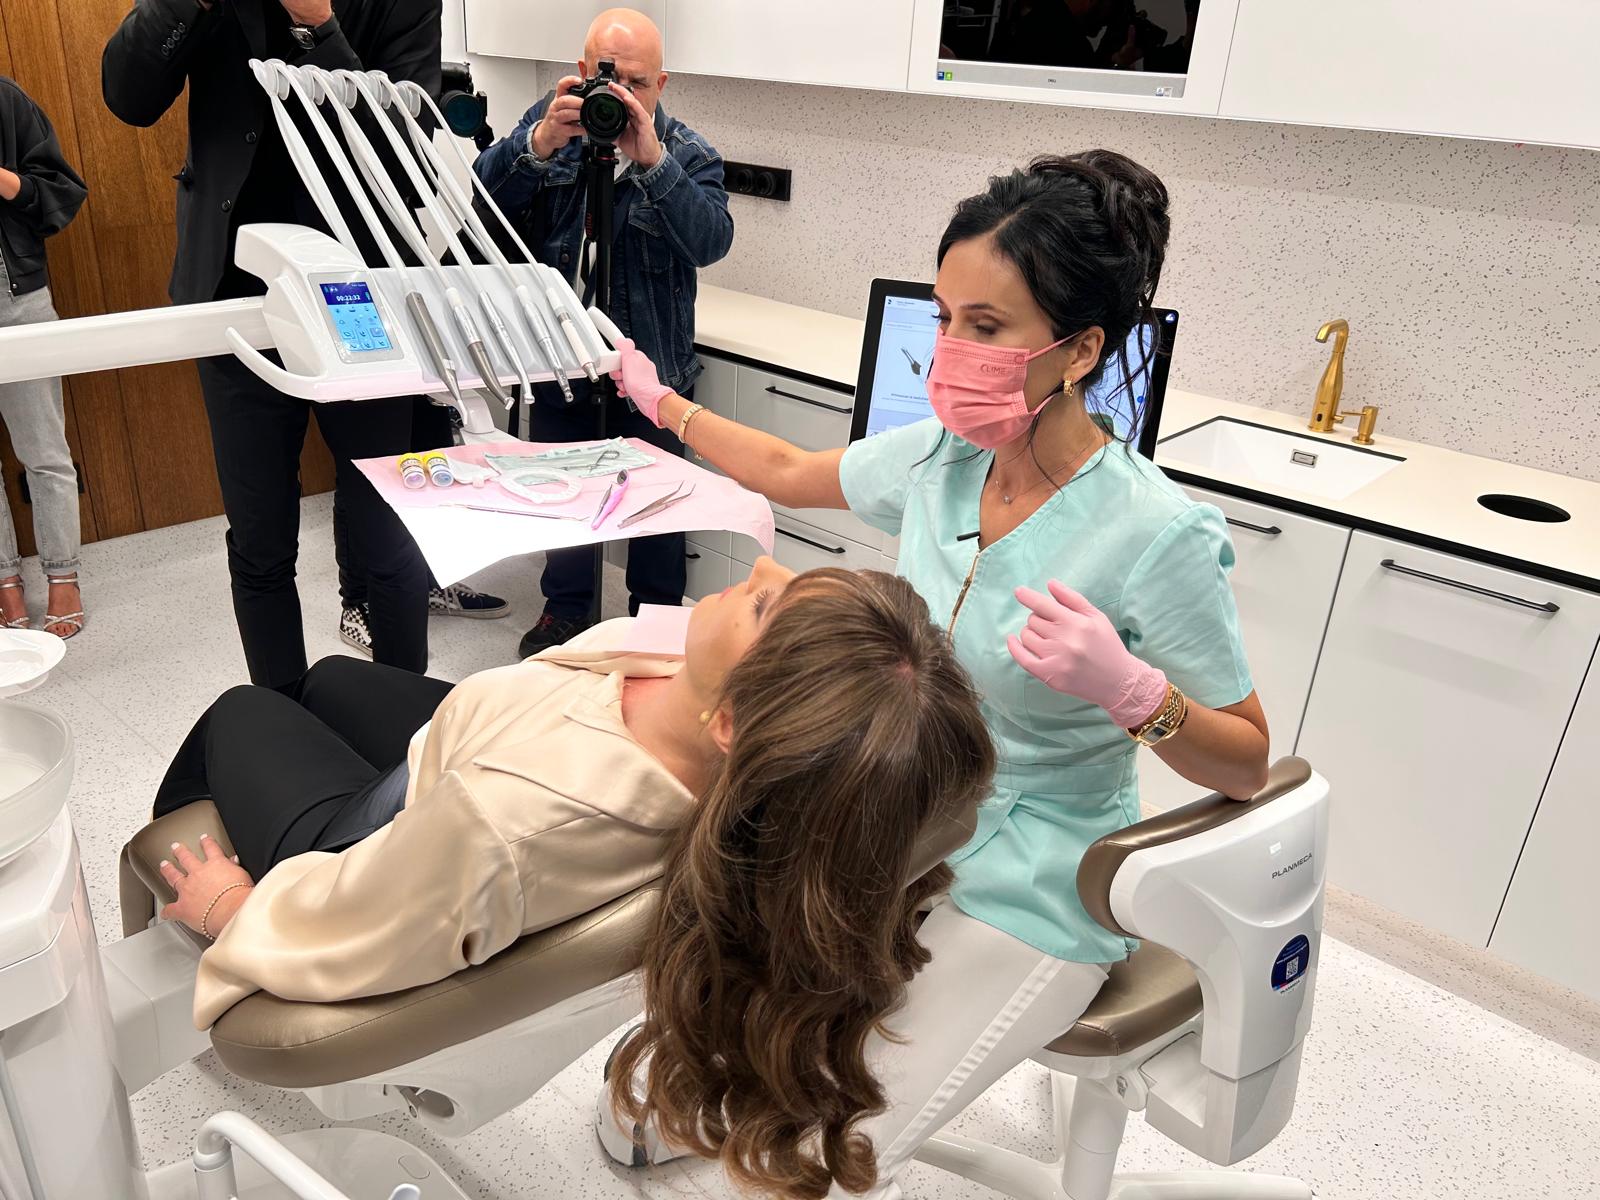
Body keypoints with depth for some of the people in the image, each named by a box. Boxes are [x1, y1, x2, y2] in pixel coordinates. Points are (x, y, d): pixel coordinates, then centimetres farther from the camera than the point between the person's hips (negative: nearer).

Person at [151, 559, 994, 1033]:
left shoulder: (509, 819, -53)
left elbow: (322, 935, -33)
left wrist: (230, 906, -11)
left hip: (372, 841, -5)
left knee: (241, 711, 26)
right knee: (327, 675, 33)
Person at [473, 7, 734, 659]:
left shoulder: (688, 154, -7)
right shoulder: (551, 123, -1)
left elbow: (710, 240, -24)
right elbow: (483, 198, -12)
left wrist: (652, 160, -34)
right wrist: (539, 144, -30)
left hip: (649, 362, -2)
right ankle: (565, 609, 36)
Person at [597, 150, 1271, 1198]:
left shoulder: (1157, 536, -24)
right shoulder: (940, 458, -7)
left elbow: (1248, 765, -13)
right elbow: (790, 473, 13)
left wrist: (1127, 691, -33)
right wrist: (661, 399, 24)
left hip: (1022, 906, -5)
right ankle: (657, 1115, 42)